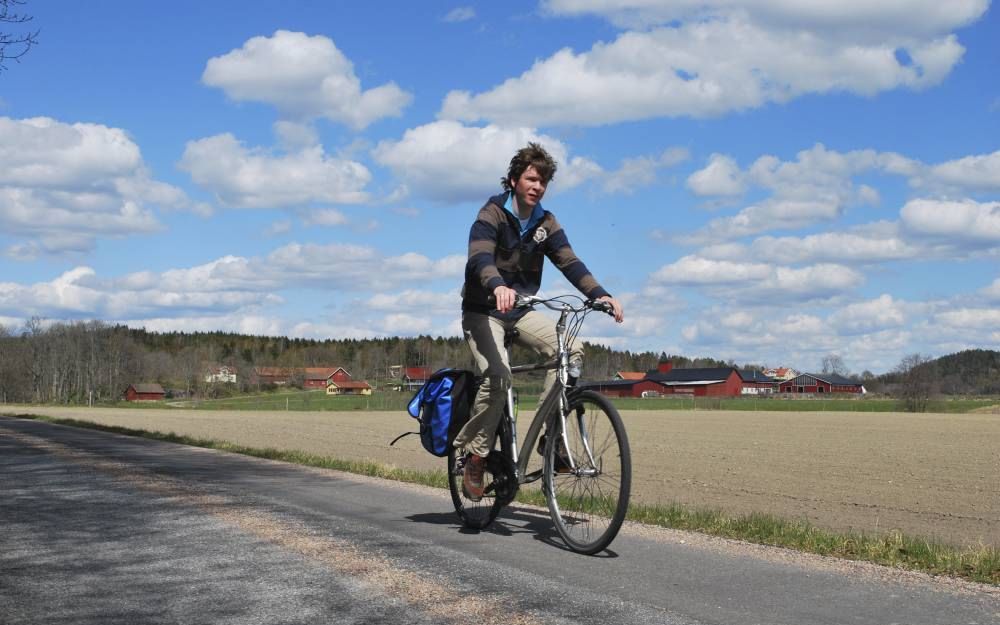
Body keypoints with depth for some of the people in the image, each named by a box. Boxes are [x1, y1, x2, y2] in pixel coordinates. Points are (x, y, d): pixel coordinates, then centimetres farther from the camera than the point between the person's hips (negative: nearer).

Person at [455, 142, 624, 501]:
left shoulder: (545, 223, 3)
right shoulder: (492, 215, -14)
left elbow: (569, 262, -8)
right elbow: (480, 258, -31)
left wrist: (599, 295, -25)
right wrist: (498, 287, -53)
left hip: (521, 310, 5)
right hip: (483, 310, -5)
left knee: (570, 350, -19)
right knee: (498, 377, -27)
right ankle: (475, 456, -11)